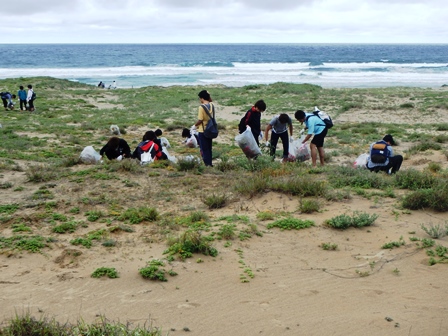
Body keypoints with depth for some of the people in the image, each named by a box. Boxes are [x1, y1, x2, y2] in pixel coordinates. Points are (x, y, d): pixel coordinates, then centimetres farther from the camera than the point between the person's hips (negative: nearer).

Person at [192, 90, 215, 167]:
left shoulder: (201, 107, -19)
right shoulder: (211, 105, 1)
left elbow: (200, 120, -20)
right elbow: (210, 100, 26)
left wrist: (194, 126, -4)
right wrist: (208, 95, 9)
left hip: (202, 131, -7)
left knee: (204, 149, 2)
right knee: (209, 148, 16)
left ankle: (207, 164, 2)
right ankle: (210, 163, 21)